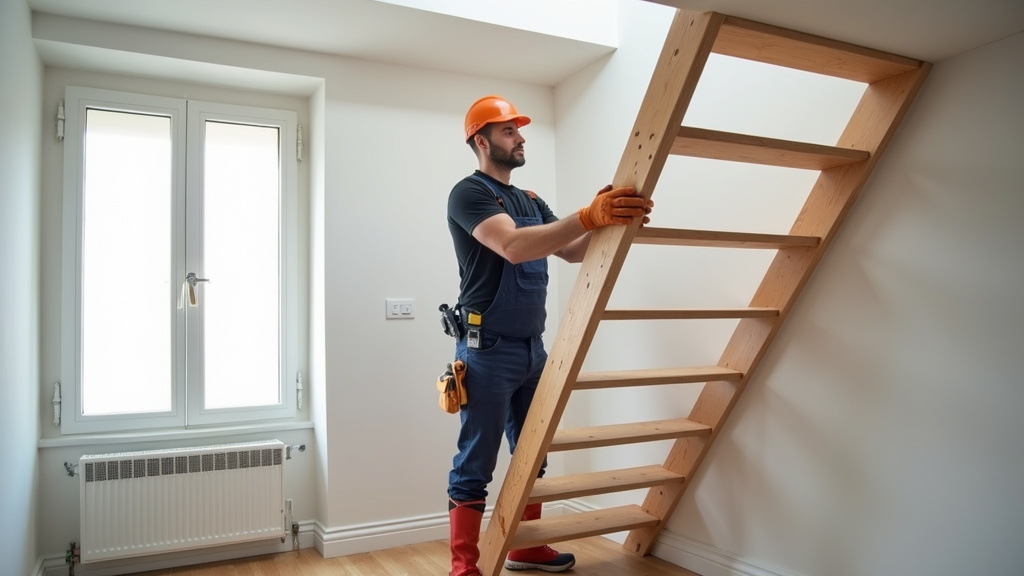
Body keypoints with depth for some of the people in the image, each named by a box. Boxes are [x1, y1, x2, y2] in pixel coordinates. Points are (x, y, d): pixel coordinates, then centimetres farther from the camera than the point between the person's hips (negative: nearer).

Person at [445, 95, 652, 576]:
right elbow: (514, 247, -27)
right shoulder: (469, 193, -9)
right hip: (489, 349, -8)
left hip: (533, 348, 8)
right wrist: (589, 216, -35)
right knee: (475, 465, -2)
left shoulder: (530, 201, 17)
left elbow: (574, 251, 10)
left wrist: (610, 220, -9)